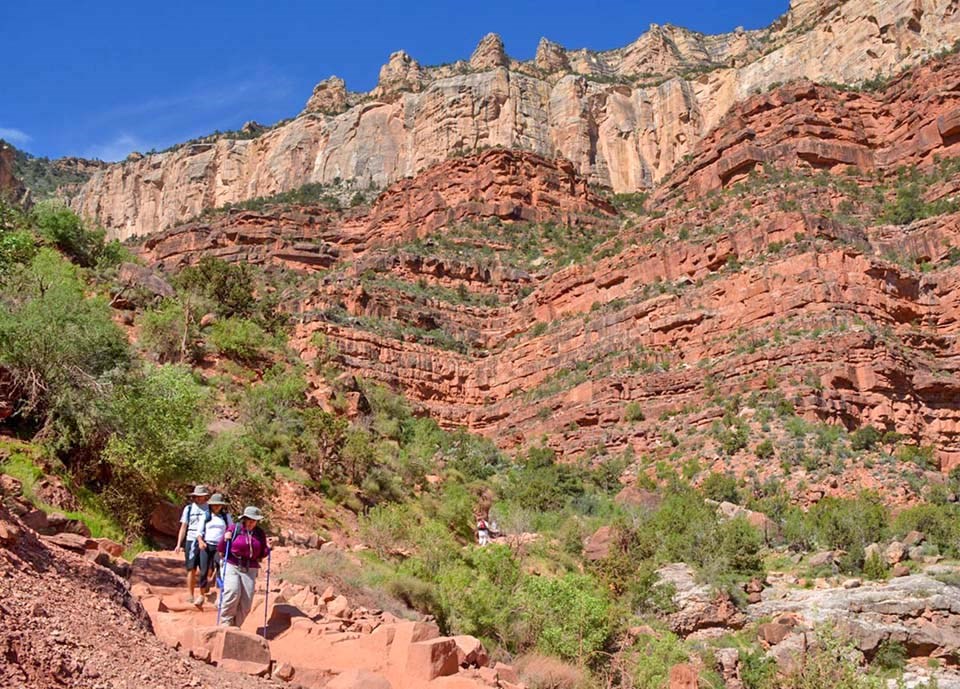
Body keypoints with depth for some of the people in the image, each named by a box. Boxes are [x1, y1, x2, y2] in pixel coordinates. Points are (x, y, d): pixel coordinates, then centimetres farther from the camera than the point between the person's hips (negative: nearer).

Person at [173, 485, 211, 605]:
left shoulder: (210, 509, 5)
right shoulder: (189, 508, 7)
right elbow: (183, 527, 10)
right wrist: (179, 544, 4)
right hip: (191, 541, 1)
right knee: (191, 570, 2)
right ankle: (191, 596, 10)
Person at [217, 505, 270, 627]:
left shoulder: (260, 534, 7)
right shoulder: (234, 529, -1)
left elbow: (261, 554, 15)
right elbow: (220, 549, 2)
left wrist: (267, 548, -4)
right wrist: (225, 540, -16)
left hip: (250, 570, 3)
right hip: (232, 567, -3)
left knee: (246, 601, -6)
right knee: (233, 592, -24)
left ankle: (235, 626, 11)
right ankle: (225, 622, -5)